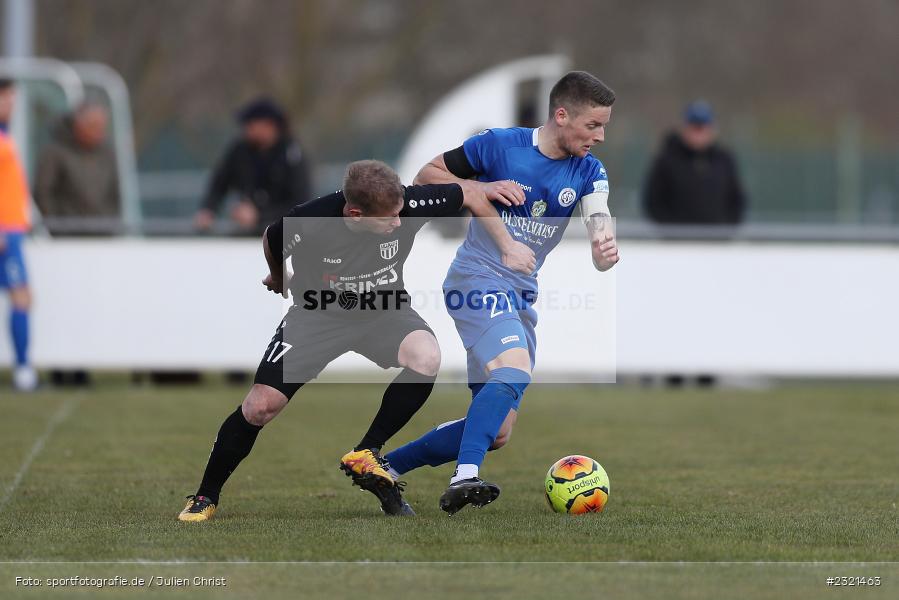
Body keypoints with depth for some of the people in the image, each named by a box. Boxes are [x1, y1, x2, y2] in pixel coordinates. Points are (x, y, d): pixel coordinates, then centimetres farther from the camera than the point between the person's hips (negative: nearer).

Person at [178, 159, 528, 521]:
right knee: (261, 406, -13)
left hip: (383, 311, 1)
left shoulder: (407, 204, -27)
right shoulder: (309, 223, -29)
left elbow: (470, 193, -10)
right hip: (317, 313, -1)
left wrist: (507, 244, -12)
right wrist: (278, 279, 17)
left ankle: (365, 455, -13)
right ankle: (206, 497, 10)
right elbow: (271, 242, -4)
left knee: (426, 357, -31)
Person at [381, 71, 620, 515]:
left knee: (497, 433, 7)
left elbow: (600, 227, -13)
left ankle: (385, 467, 21)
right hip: (477, 278, -7)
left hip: (521, 295, 7)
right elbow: (427, 175, 0)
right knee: (515, 369, -34)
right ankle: (464, 479, -43)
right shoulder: (499, 145, -9)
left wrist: (604, 253, -37)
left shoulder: (587, 172, 2)